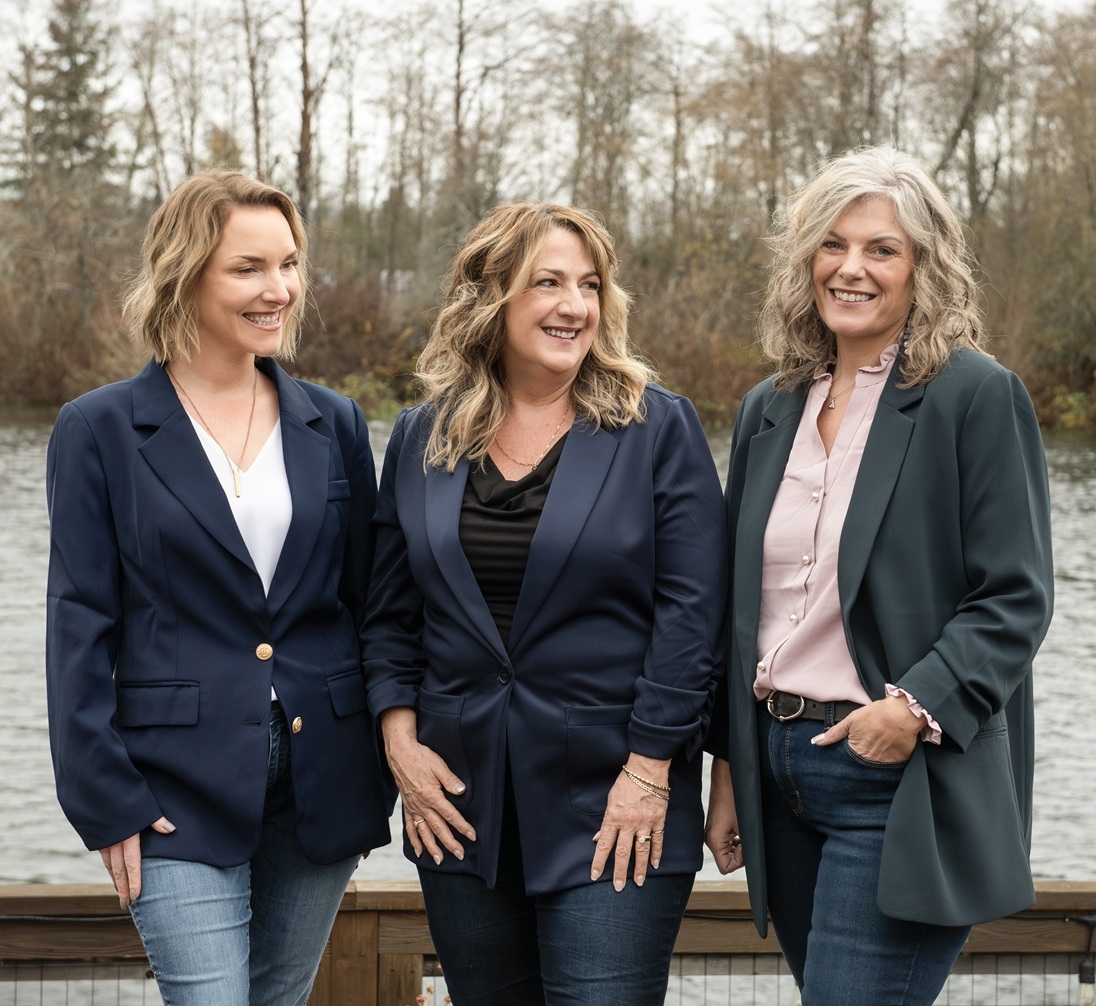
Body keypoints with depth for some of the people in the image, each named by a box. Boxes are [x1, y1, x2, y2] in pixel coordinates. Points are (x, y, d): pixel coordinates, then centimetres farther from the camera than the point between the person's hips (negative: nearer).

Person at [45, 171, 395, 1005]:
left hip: (319, 781, 4)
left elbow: (366, 600, 11)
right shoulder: (101, 430, -2)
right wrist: (104, 801, -8)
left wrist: (377, 778, 7)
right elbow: (80, 625, -3)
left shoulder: (334, 425, 8)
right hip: (180, 793, -3)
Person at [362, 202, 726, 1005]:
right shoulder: (421, 439, 8)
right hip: (460, 799, 4)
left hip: (613, 800, -3)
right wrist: (400, 737, -1)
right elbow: (389, 609, 11)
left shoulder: (658, 428, -3)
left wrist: (650, 769, -12)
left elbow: (691, 612, -7)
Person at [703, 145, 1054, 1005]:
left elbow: (1014, 600, -9)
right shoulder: (771, 410, 13)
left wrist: (918, 706, -21)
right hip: (779, 769, 6)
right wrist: (728, 770, 14)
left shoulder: (978, 397, -6)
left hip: (900, 782, -6)